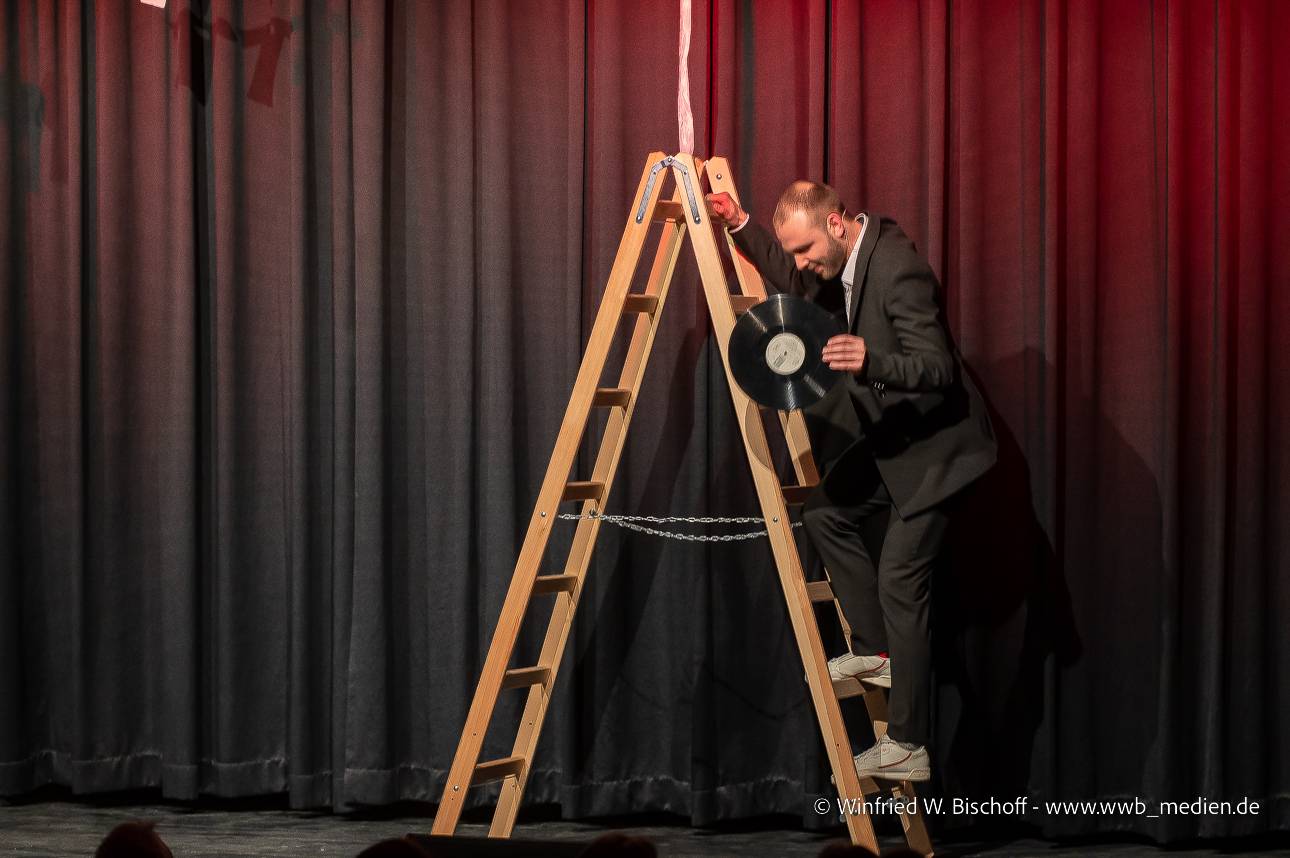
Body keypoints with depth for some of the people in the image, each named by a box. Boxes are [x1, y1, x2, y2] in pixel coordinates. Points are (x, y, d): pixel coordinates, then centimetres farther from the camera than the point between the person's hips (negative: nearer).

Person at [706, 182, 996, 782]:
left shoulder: (897, 269, -28)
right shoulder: (841, 260, 1)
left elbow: (938, 369, -31)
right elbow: (793, 283, 22)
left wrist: (872, 362, -49)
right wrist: (741, 228, 8)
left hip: (932, 443, -10)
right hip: (885, 434, 10)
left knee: (899, 580, -10)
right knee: (825, 511, 10)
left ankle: (908, 746, -4)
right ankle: (875, 651, 17)